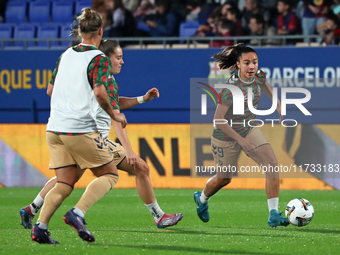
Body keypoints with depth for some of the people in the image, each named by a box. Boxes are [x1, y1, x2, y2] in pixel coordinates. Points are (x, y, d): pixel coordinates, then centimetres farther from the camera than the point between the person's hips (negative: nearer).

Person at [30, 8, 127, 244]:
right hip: (81, 129, -6)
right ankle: (78, 214, -13)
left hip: (55, 128, 6)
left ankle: (40, 225, -10)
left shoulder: (65, 55, 14)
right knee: (109, 174, 7)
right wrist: (115, 115, -5)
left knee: (65, 184, 9)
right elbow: (99, 92, -20)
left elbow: (50, 89, 22)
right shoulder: (99, 59, -6)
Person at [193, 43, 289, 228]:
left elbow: (266, 87, 13)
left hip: (250, 130, 5)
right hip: (226, 136, -5)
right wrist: (241, 140, -28)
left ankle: (273, 215, -13)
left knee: (272, 164, -16)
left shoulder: (258, 76, -14)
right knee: (224, 178, 16)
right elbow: (218, 120, -28)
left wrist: (277, 104, 8)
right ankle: (202, 198, 51)